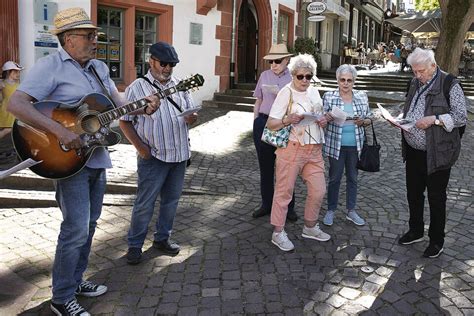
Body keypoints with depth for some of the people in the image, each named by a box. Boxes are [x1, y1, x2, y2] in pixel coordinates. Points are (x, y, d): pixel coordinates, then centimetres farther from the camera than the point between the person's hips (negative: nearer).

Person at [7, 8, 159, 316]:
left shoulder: (99, 67, 12)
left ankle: (75, 281, 34)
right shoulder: (50, 66, -13)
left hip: (96, 158, 8)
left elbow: (118, 104, 15)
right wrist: (60, 130, -31)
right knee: (76, 229, -6)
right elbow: (16, 104, -22)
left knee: (89, 225, 16)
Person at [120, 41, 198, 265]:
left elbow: (191, 111, 13)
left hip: (179, 155, 5)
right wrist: (141, 147, -14)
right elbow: (125, 122, -4)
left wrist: (192, 118, -12)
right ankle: (134, 245, 15)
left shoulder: (179, 85, 10)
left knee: (171, 200, 14)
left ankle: (162, 238, 30)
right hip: (153, 156, -5)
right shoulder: (137, 88, -3)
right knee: (145, 203, 0)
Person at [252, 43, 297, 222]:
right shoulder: (265, 76, 7)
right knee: (265, 167, 11)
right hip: (264, 123, 3)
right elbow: (258, 101, 13)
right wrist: (256, 123, 8)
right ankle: (266, 204, 24)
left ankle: (288, 207, 16)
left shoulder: (293, 78, 0)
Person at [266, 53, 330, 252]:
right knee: (284, 190, 0)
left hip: (314, 150, 6)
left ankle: (310, 227, 28)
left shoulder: (314, 92, 12)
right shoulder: (286, 93, -7)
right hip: (291, 148, -6)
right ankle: (278, 232, 12)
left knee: (318, 190, 9)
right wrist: (287, 120, -29)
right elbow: (271, 124, -10)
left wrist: (324, 121, 2)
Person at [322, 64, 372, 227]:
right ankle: (331, 210, 21)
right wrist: (328, 117, -24)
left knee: (353, 177, 12)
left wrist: (362, 121, -13)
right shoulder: (328, 96, -4)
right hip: (336, 145, -2)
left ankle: (351, 211, 26)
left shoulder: (362, 96, 4)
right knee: (334, 178, 6)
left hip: (355, 145, 3)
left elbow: (369, 119, 9)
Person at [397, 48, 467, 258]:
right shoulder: (416, 82, 9)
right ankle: (415, 231, 35)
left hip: (437, 153, -6)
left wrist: (434, 119, -25)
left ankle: (437, 241, 22)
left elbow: (461, 117, -13)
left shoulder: (449, 85, -12)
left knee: (436, 198, 6)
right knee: (413, 193, 16)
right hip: (413, 151, 7)